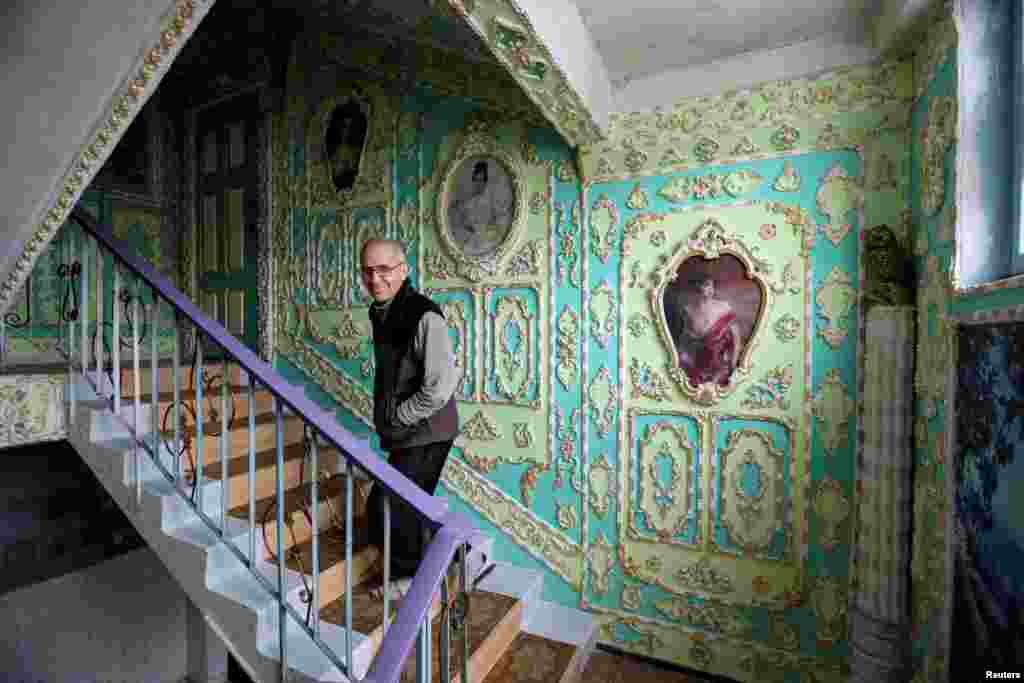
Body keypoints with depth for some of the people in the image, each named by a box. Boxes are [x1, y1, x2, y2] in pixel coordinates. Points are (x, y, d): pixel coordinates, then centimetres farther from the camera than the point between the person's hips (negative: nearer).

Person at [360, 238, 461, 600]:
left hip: (424, 435, -9)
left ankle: (408, 577, 31)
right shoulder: (379, 314, 6)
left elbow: (440, 388, -26)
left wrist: (395, 418, -15)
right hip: (404, 435, 9)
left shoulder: (424, 317, -22)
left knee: (390, 505, 3)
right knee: (406, 506, 21)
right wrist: (384, 420, 9)